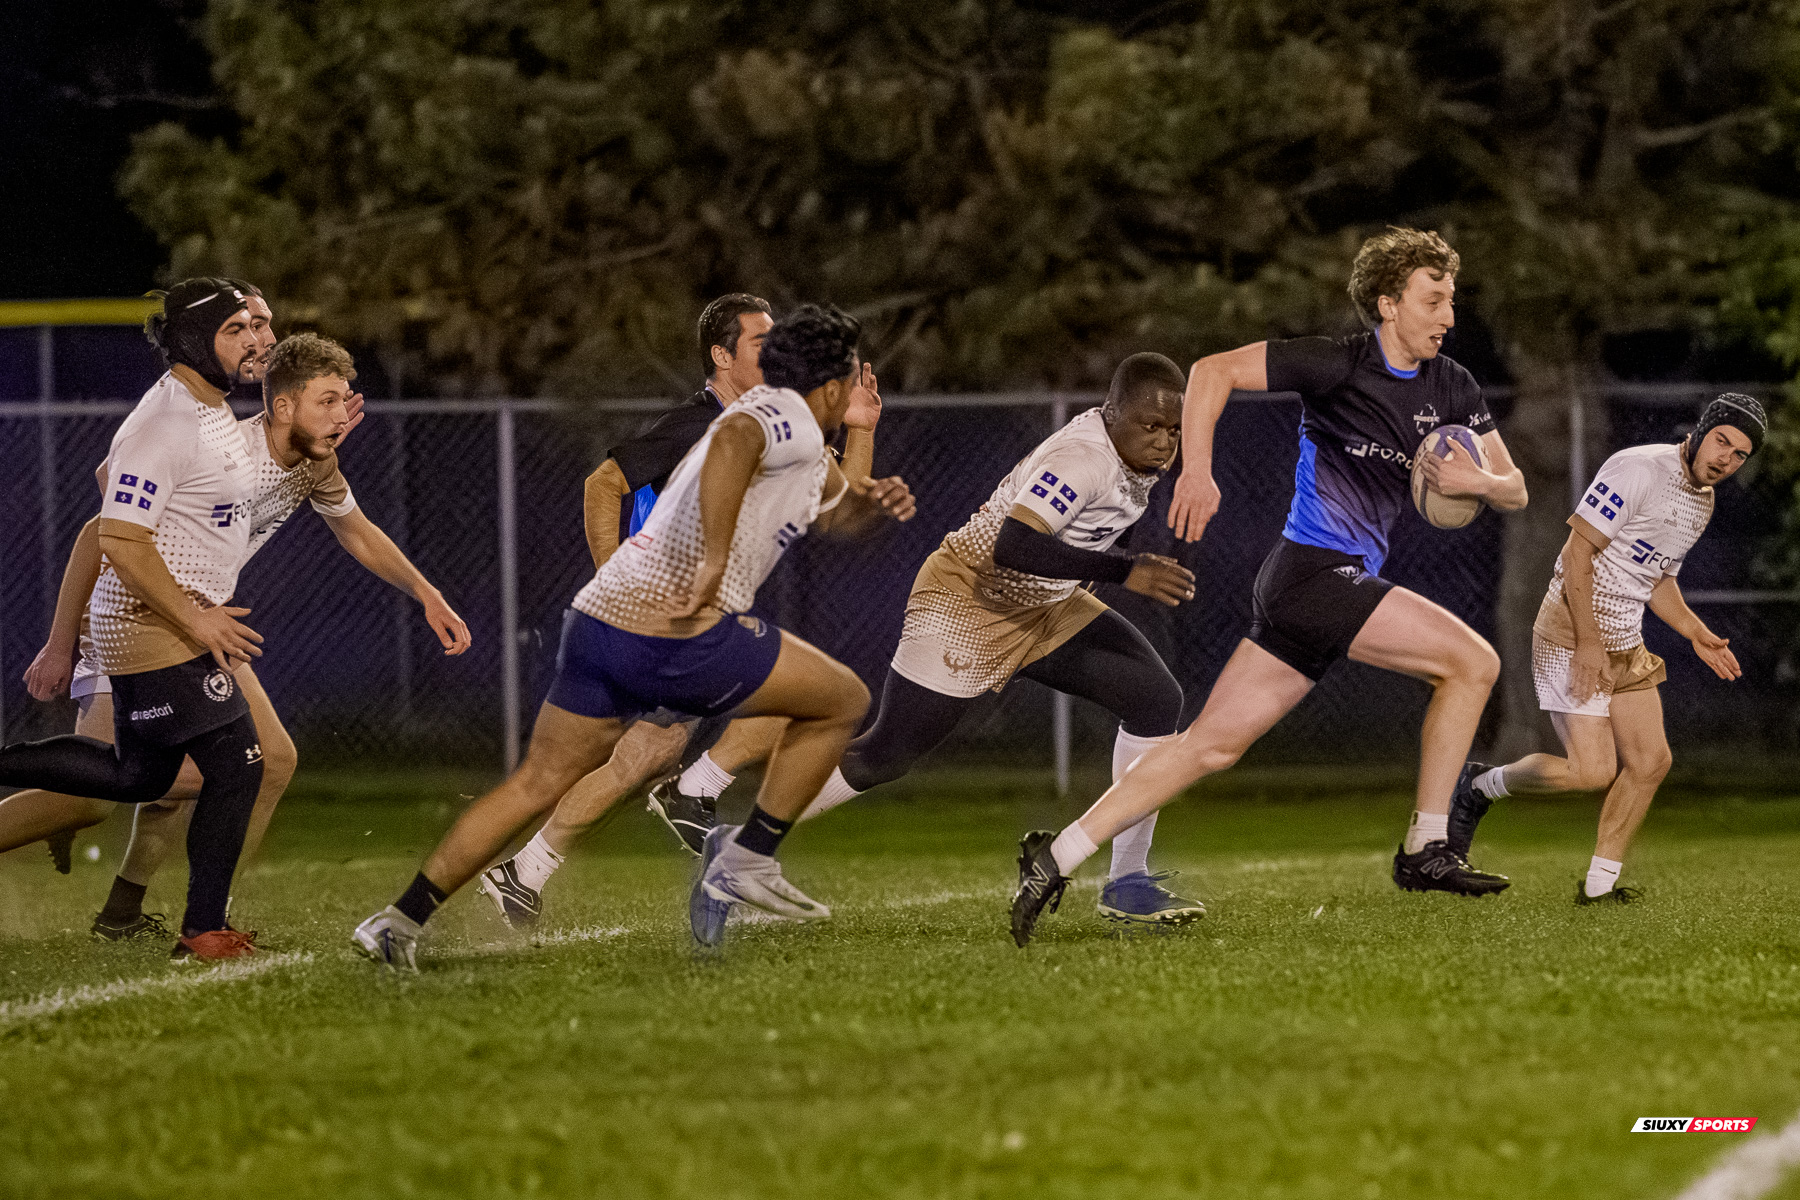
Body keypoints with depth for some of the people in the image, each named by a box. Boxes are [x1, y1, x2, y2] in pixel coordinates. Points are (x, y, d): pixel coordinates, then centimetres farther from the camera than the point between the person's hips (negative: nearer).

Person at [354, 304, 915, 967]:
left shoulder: (761, 411, 28)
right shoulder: (788, 417, -1)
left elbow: (827, 506, 43)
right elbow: (731, 441, -26)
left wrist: (871, 498, 22)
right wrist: (716, 559, -31)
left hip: (596, 620, 8)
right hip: (685, 638, -8)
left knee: (535, 783, 14)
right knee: (843, 700, 11)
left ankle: (402, 917, 6)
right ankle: (748, 858, 10)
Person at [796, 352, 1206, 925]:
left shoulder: (1139, 449, -3)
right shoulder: (1085, 457, -30)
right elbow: (1014, 546, -43)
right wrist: (1126, 570, -43)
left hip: (1045, 608, 8)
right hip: (969, 599, -8)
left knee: (1156, 699, -7)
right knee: (886, 755, -3)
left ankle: (1128, 881, -3)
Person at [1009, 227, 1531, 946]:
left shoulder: (1449, 387, 13)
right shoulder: (1340, 364, -10)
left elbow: (1514, 489, 16)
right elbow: (1213, 371, -10)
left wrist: (1479, 480, -7)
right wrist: (1197, 472, -19)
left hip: (1338, 585, 8)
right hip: (1316, 570, -8)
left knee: (1215, 743, 5)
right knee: (1472, 662, -11)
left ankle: (1057, 859, 4)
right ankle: (1425, 850, -4)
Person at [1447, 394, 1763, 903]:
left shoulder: (1701, 501, 11)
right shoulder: (1637, 470, -18)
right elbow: (1577, 552, -20)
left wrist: (1696, 633, 8)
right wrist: (1589, 643, -23)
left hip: (1625, 645, 9)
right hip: (1571, 637, -9)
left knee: (1650, 761, 0)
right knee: (1594, 772, -14)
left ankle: (1600, 884, 9)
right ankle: (1483, 785, 9)